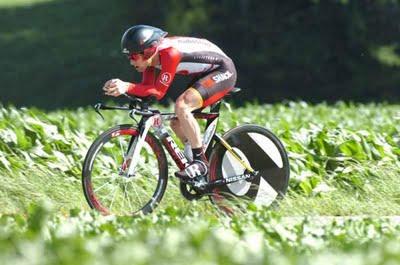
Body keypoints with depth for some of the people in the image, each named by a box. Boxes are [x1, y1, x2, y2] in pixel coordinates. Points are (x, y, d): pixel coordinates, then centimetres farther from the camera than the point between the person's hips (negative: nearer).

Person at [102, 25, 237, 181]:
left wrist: (127, 87, -39)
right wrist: (120, 88, -24)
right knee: (176, 124, 4)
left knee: (181, 105, -29)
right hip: (204, 75, 10)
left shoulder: (170, 54, -31)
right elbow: (147, 88, -7)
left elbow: (159, 92, -30)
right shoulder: (151, 56, -5)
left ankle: (200, 162, -20)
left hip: (223, 71, -10)